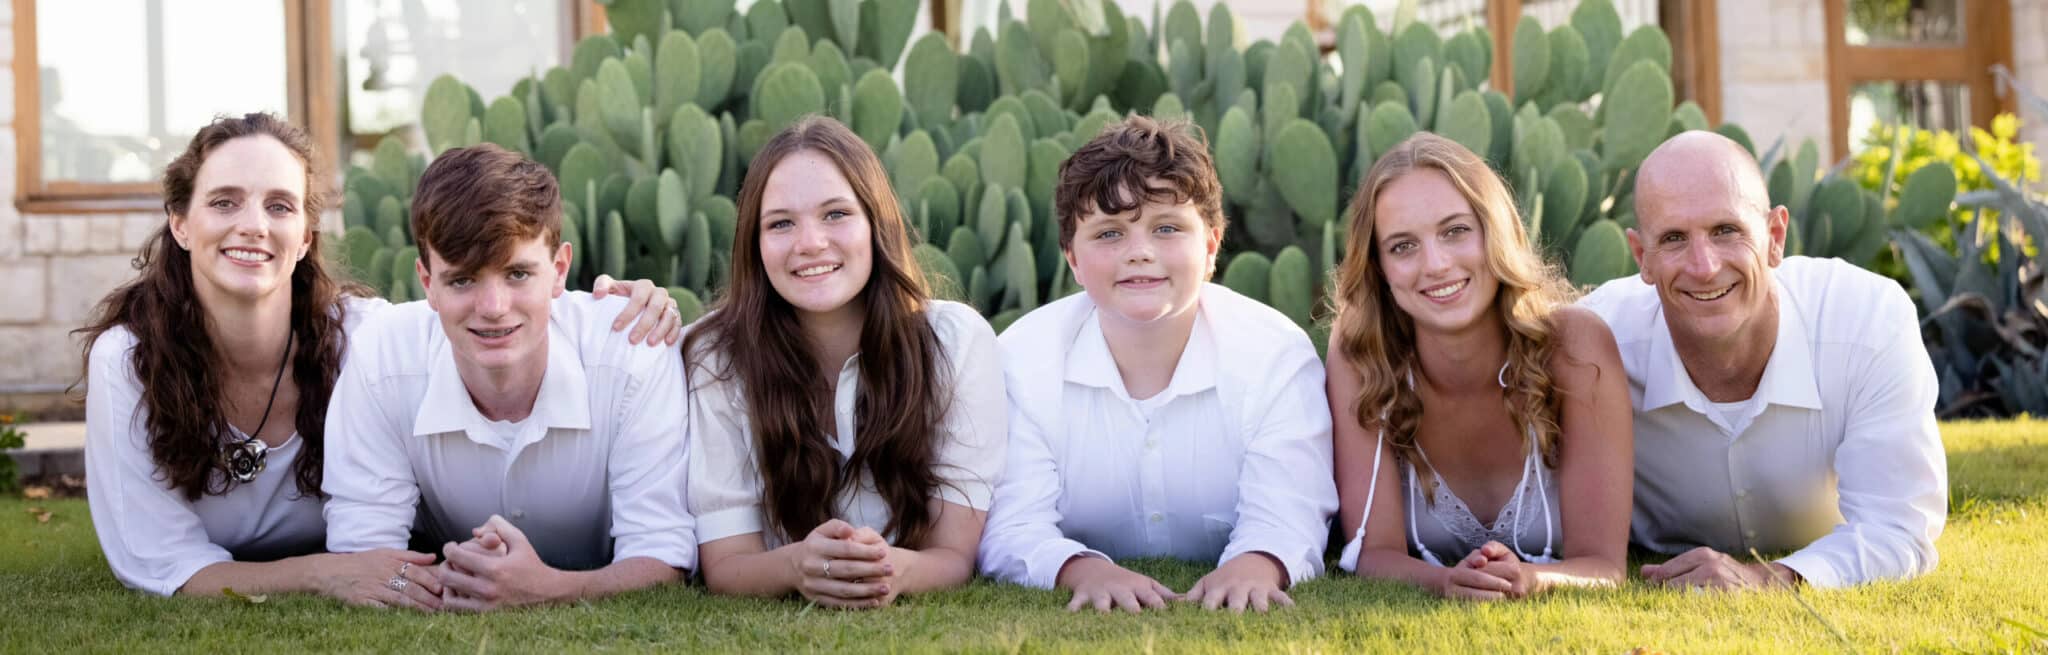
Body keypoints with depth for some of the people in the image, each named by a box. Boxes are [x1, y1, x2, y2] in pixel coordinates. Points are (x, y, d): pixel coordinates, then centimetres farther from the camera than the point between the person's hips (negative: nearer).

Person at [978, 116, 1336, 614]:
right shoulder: (1020, 359, -6)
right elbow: (1013, 530, -12)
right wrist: (1083, 570, -34)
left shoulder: (1279, 354, -6)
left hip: (1228, 616, 1)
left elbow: (1284, 522, -14)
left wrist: (1256, 565, -38)